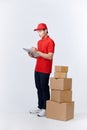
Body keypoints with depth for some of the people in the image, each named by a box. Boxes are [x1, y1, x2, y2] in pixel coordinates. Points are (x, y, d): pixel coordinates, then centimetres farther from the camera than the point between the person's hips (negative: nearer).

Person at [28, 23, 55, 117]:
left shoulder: (50, 42, -11)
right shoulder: (39, 42, 16)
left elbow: (50, 56, -19)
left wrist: (37, 51, -21)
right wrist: (33, 55, 2)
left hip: (45, 70, -8)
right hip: (37, 69, 8)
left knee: (44, 89, -1)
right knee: (39, 88, 12)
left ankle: (45, 109, 9)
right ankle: (40, 107, 23)